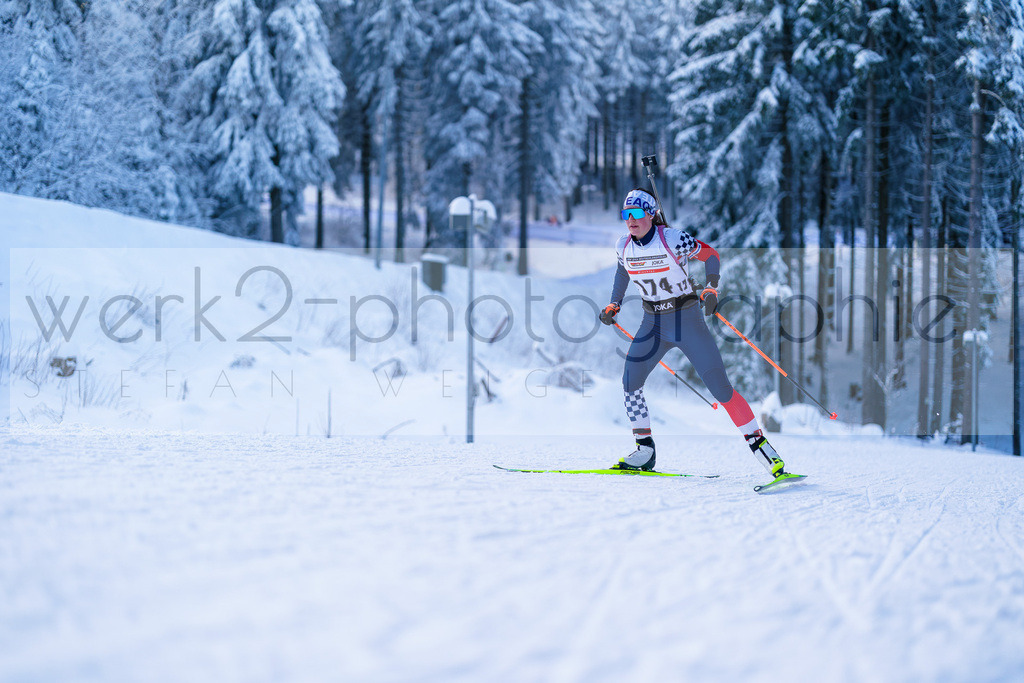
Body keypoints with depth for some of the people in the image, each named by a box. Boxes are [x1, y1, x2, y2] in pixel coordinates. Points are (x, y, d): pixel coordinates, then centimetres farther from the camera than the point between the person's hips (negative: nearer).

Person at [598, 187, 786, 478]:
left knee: (720, 387, -9)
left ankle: (759, 445, -1)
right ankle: (645, 452, 3)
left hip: (687, 320, -5)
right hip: (653, 323, 5)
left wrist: (711, 289, -21)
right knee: (630, 381, -8)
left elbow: (710, 255, -7)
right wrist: (614, 305, 14)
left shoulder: (672, 239, -18)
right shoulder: (623, 246, -2)